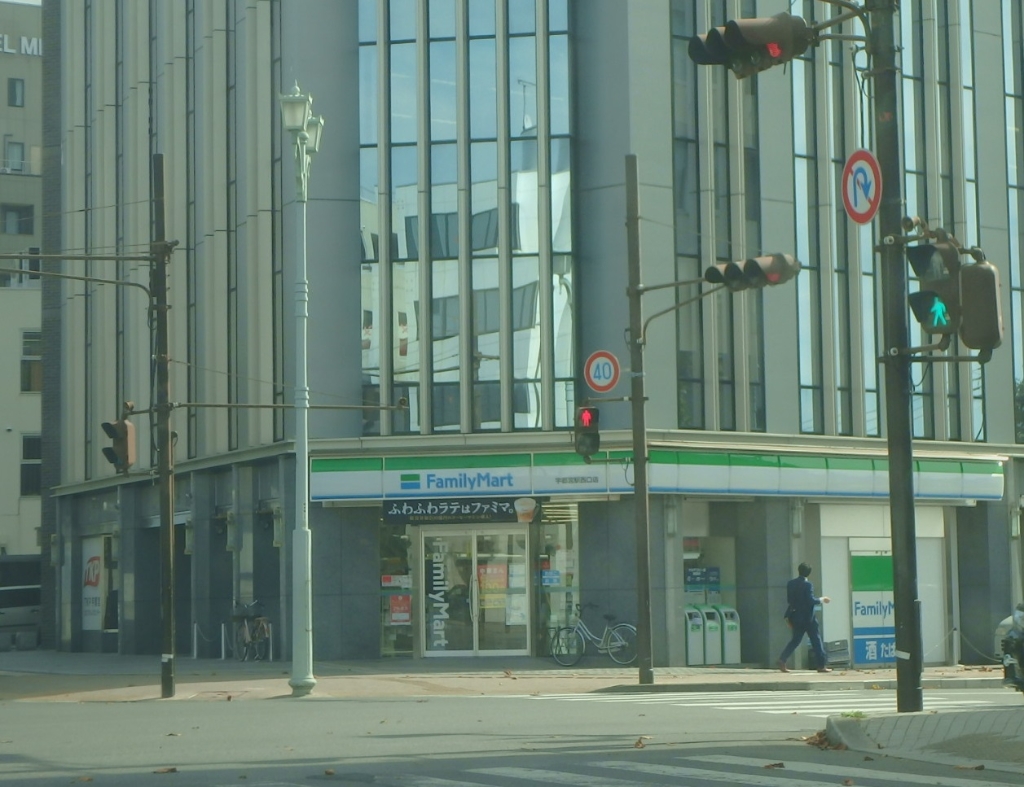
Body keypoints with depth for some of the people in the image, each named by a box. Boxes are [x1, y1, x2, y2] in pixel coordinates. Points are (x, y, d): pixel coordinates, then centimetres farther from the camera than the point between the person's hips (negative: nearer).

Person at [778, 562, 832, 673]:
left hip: (795, 617, 6)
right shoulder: (807, 585, -14)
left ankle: (782, 660, -3)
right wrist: (822, 600, -4)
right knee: (816, 640, 4)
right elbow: (811, 600, -19)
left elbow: (789, 600, 10)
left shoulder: (790, 583, 5)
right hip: (807, 618, -6)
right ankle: (822, 665, 5)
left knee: (796, 640, 12)